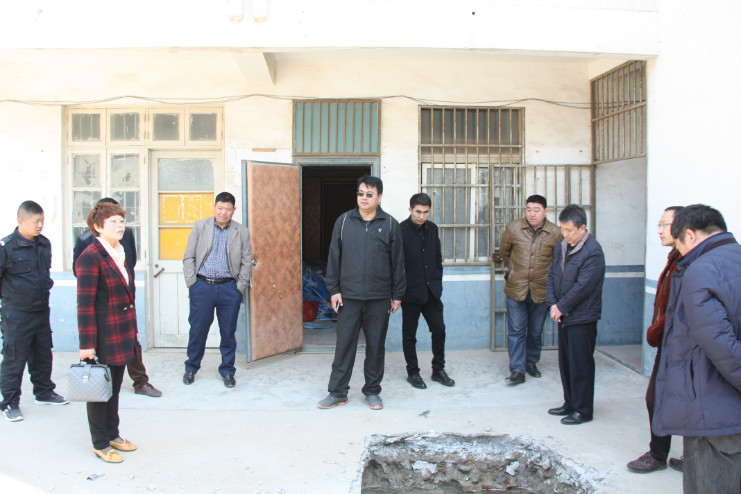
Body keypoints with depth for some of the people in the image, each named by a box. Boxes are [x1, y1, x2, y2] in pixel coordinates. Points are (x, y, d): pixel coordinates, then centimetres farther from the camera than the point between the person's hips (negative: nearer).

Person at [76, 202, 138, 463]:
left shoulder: (120, 253, 10)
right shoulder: (90, 256, -15)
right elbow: (84, 303, -17)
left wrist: (132, 328, 17)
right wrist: (87, 344, -18)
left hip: (122, 332, 8)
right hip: (103, 334, -8)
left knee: (115, 386, 18)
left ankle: (113, 434, 32)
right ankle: (100, 443, 21)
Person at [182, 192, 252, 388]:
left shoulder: (242, 232, 5)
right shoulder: (200, 226, 6)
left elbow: (246, 263, 6)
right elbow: (189, 257, 6)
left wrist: (240, 288, -1)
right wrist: (191, 282, -3)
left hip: (229, 288, 0)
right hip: (202, 286, 0)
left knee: (228, 333, 7)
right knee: (198, 330, 7)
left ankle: (227, 372, 23)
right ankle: (191, 368, 28)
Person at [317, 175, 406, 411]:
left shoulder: (390, 224, 2)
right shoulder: (343, 221, 4)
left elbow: (398, 261, 5)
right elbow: (334, 257, 6)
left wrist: (397, 294, 4)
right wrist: (334, 290, 1)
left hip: (379, 298, 0)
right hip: (349, 296, 0)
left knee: (376, 345, 9)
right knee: (344, 344, 4)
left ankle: (372, 391, 24)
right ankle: (338, 392, 17)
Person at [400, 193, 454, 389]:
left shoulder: (432, 228, 7)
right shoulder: (401, 230, -11)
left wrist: (437, 281, 10)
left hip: (431, 290, 5)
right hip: (411, 292, -5)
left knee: (439, 329, 8)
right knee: (409, 334, 8)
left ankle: (438, 369, 24)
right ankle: (412, 372, 21)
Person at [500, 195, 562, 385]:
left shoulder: (555, 233, -6)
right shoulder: (513, 228, -5)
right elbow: (504, 252, 14)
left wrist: (549, 280, 14)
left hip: (541, 291, 1)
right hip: (516, 289, 0)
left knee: (536, 331, 14)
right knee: (516, 331, -1)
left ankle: (531, 362, 33)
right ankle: (517, 370, 5)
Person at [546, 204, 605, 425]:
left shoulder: (593, 252, -16)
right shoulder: (561, 247, 9)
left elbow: (582, 287, -20)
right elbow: (551, 276, 9)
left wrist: (561, 307, -13)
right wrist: (553, 304, -4)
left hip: (582, 318, -8)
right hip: (564, 316, 8)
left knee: (580, 365, 1)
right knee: (565, 363, 16)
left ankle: (583, 410, 14)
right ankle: (570, 403, 30)